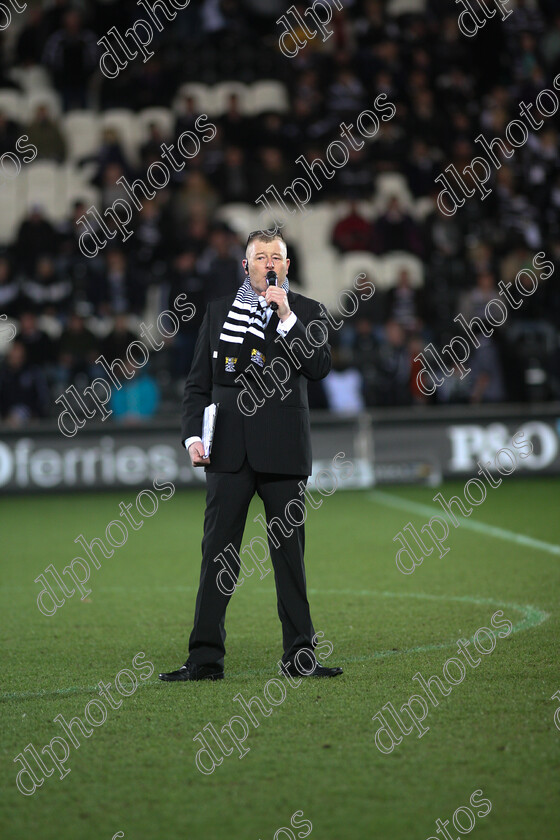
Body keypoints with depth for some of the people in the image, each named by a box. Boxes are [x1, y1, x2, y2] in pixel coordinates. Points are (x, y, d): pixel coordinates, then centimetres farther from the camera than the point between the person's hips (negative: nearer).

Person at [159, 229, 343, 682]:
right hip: (229, 447, 1)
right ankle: (206, 658, 3)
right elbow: (198, 382, 11)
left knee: (290, 551, 3)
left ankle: (299, 654, 9)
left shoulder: (308, 313, 7)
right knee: (219, 551, 0)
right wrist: (193, 435, -1)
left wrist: (287, 317, -14)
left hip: (283, 449, -1)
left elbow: (319, 368, -9)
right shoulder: (218, 310, 11)